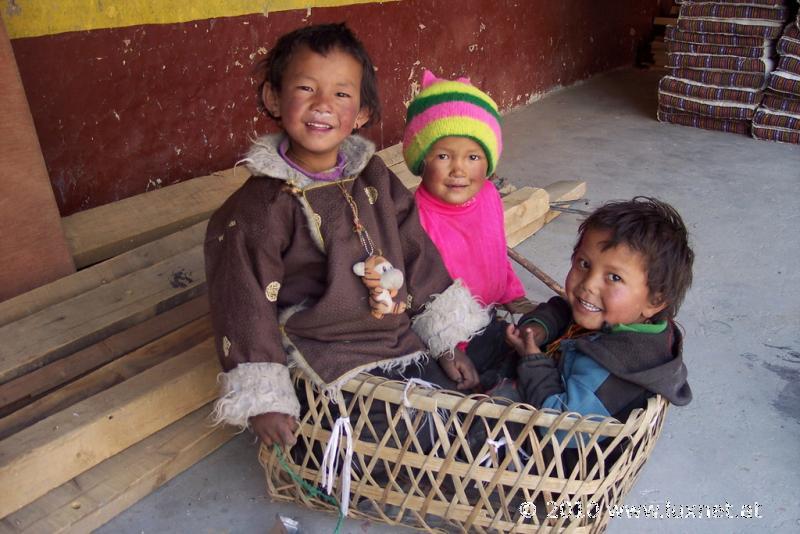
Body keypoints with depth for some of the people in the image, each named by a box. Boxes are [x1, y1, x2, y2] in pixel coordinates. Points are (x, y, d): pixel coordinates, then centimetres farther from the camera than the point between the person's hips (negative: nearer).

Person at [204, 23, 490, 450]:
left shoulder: (374, 179, 3)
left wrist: (446, 339, 9)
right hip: (333, 366, -6)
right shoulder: (261, 207, -14)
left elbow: (417, 255, 8)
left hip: (404, 342, 7)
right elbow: (246, 303, -14)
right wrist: (262, 399, -18)